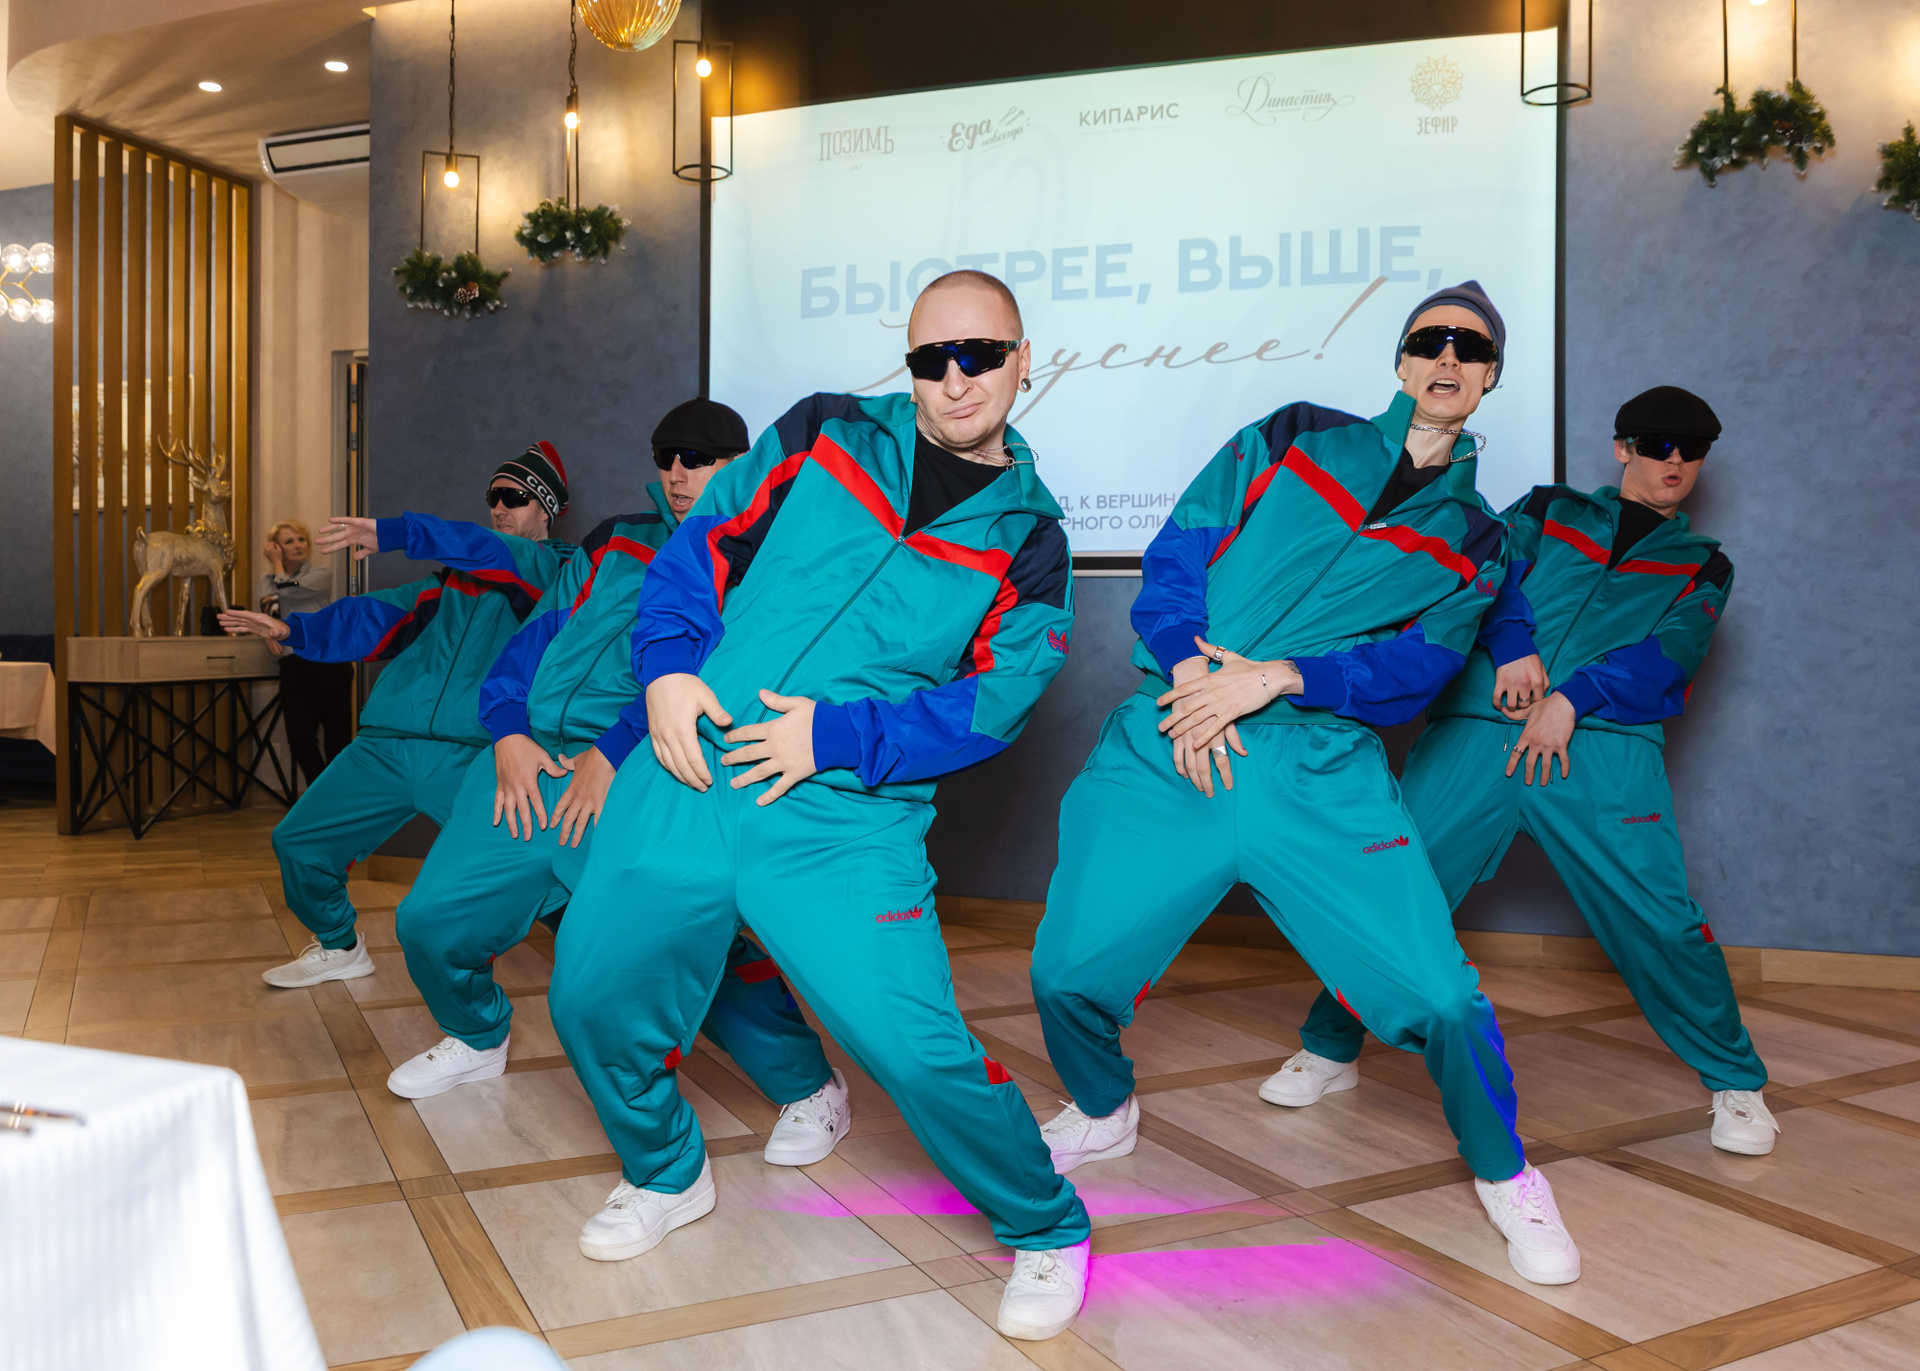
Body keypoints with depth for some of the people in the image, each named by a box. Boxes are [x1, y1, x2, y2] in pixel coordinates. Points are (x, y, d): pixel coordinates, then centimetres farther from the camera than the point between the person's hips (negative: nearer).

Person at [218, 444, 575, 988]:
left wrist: (396, 533, -20)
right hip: (383, 748, 6)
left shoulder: (557, 567, 8)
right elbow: (378, 617, 20)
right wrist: (292, 629, 6)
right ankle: (338, 947, 37)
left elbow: (503, 557, -12)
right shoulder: (452, 579, 25)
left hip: (471, 757, -6)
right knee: (297, 842, 13)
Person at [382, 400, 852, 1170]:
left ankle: (811, 1089, 5)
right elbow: (539, 634, 18)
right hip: (528, 761, 6)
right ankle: (477, 1039, 39)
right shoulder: (616, 543, 22)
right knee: (430, 919, 7)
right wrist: (506, 728, 1)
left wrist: (617, 750, -18)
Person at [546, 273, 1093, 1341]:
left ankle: (1047, 1231, 18)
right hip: (684, 780, 4)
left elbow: (993, 701, -5)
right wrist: (670, 664, -6)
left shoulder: (1027, 537, 3)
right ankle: (667, 1176, 42)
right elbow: (705, 542, 10)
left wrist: (838, 735, -16)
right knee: (594, 1001, 12)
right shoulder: (824, 435, 8)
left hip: (843, 828, -3)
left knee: (919, 1047, -11)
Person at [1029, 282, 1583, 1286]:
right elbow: (1173, 556, 5)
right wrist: (1192, 670, -12)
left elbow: (1419, 667, 0)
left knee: (1439, 996, -9)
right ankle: (1102, 1113, 32)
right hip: (1164, 750, 0)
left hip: (1321, 771, 0)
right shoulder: (1293, 439, 13)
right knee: (1067, 976, -3)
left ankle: (1502, 1172, 24)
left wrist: (1275, 677, -16)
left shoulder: (1470, 539, 15)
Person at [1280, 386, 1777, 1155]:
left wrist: (1573, 698, -10)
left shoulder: (1702, 566, 23)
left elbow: (1671, 654, 6)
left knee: (1659, 918, -11)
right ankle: (1329, 1050, 13)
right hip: (1476, 732, 0)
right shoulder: (1548, 509, 24)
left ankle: (1735, 1083, 15)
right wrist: (1512, 647, -12)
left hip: (1604, 746, 0)